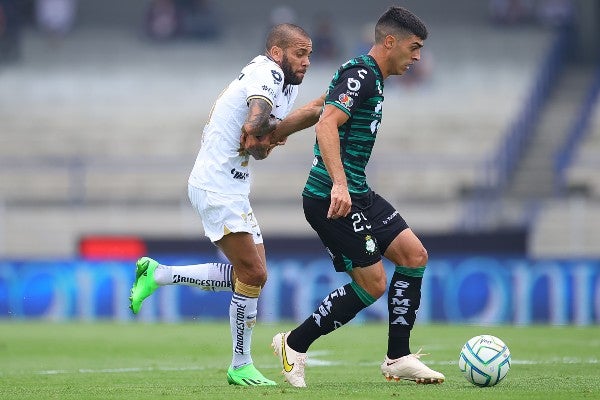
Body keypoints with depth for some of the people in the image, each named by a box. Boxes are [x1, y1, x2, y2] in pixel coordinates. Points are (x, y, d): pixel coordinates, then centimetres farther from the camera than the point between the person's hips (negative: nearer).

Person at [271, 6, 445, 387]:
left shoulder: (371, 78, 18)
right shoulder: (360, 74, -14)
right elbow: (326, 126, -26)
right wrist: (339, 184, -35)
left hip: (357, 194, 10)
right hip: (335, 198, -10)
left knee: (414, 255, 5)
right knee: (372, 284, -8)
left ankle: (398, 357, 8)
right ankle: (294, 345, 5)